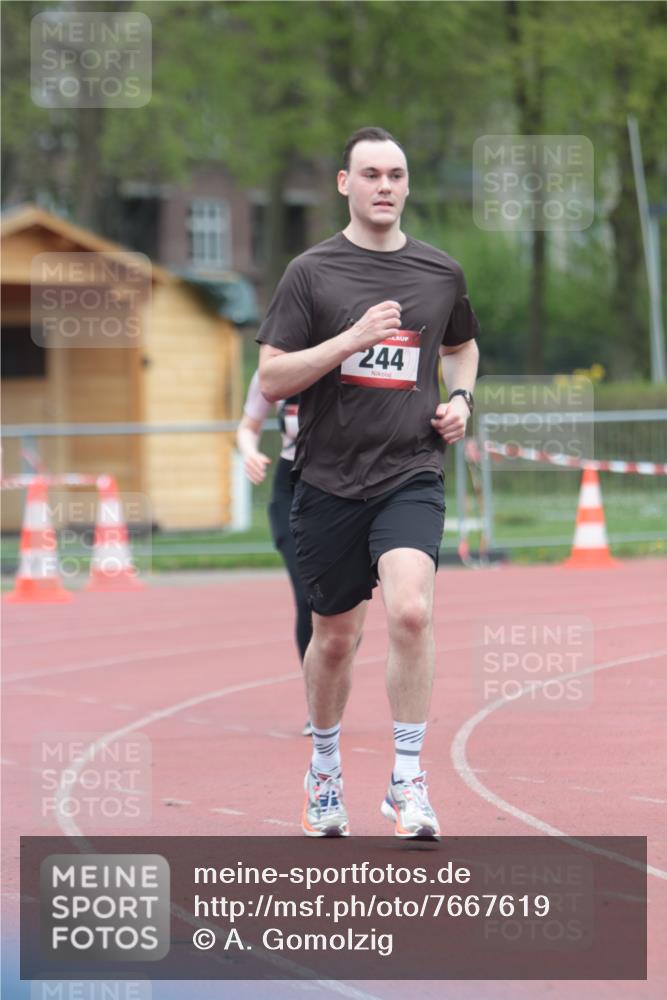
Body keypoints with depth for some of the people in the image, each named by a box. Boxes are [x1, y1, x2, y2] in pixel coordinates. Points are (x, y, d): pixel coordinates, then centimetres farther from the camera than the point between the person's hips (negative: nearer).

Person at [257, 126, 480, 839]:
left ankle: (407, 779, -13)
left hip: (411, 475, 0)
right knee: (334, 637, 11)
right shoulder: (311, 272, -1)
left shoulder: (442, 273, 7)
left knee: (410, 611, -22)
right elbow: (271, 380, -6)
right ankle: (325, 768, 35)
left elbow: (463, 345, 28)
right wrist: (353, 338, -17)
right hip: (330, 479, 0)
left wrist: (460, 399, 7)